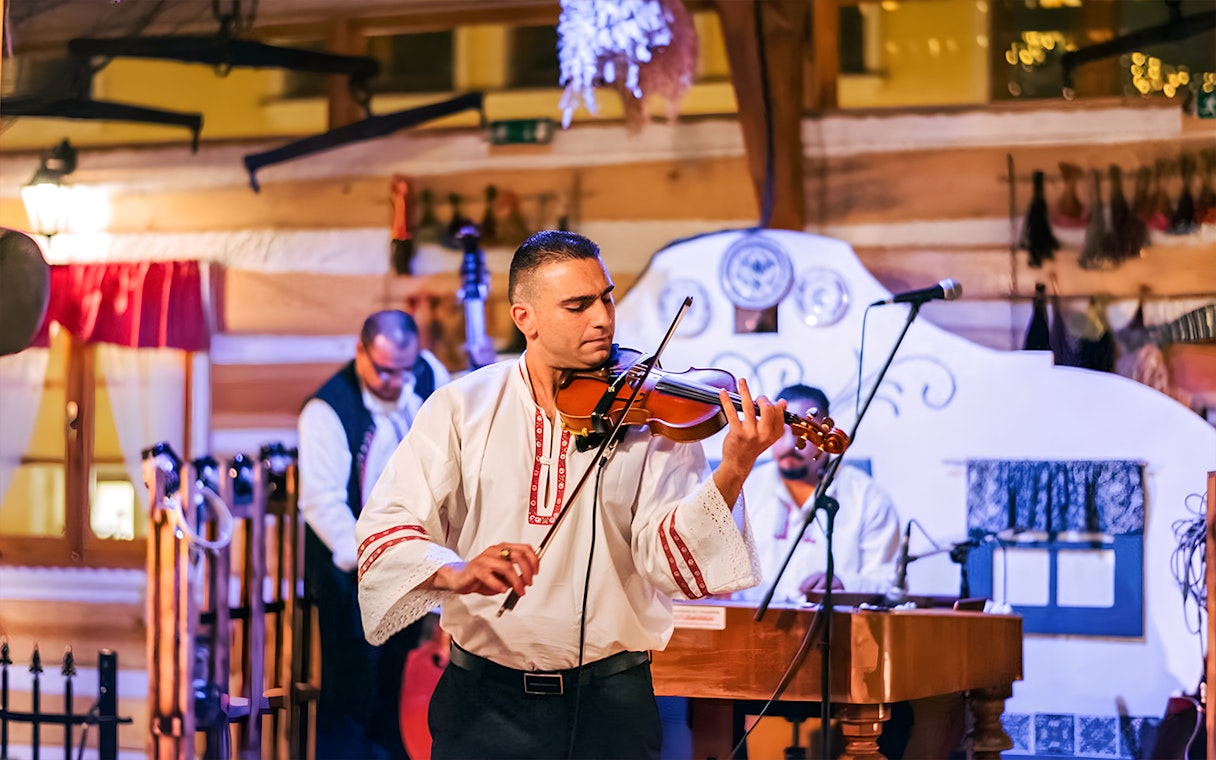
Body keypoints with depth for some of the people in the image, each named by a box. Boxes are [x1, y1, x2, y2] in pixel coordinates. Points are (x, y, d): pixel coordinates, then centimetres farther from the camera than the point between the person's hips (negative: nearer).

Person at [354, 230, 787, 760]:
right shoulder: (463, 408, 0)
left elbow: (667, 556, -13)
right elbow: (385, 532, -8)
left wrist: (732, 473, -29)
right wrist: (455, 572, -28)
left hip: (611, 701, 0)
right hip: (484, 699, 0)